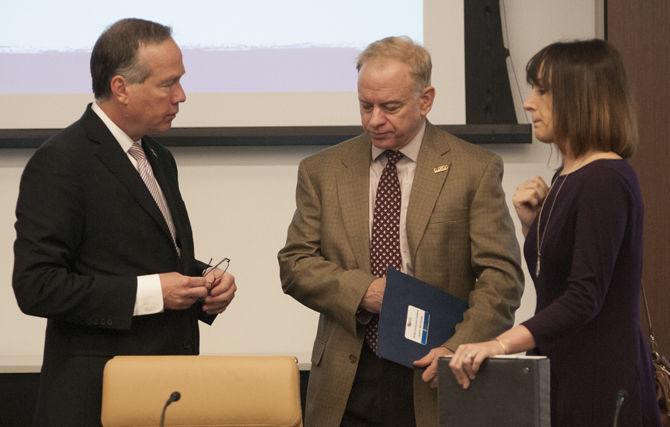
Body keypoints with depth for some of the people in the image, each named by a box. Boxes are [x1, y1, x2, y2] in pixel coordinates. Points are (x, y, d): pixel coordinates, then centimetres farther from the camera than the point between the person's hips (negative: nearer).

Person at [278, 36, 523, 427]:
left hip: (435, 378, -2)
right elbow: (295, 263, 6)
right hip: (348, 384, 2)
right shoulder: (322, 171, 9)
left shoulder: (475, 170, 1)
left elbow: (501, 277, -3)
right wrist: (361, 291, -11)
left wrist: (459, 349, -17)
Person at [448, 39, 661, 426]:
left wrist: (502, 343, -33)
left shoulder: (607, 181, -15)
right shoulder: (566, 178, 14)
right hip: (559, 374, 9)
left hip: (602, 382, -9)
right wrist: (531, 223, 6)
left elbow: (585, 298, -24)